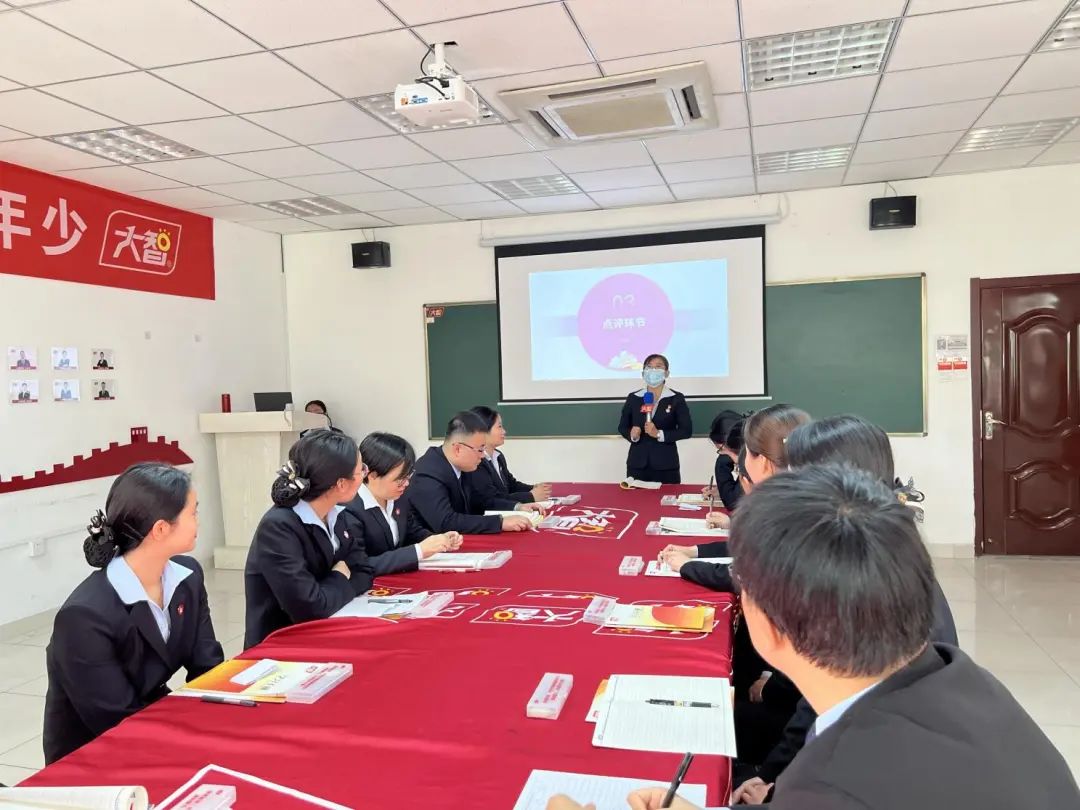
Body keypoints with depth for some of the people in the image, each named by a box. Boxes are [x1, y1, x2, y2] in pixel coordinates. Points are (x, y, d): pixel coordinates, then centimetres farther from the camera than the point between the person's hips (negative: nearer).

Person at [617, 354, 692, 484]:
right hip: (637, 465, 2)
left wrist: (659, 434, -14)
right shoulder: (633, 398, 7)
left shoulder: (676, 399, 1)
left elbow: (686, 430, -3)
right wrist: (632, 435, -8)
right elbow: (622, 427, 14)